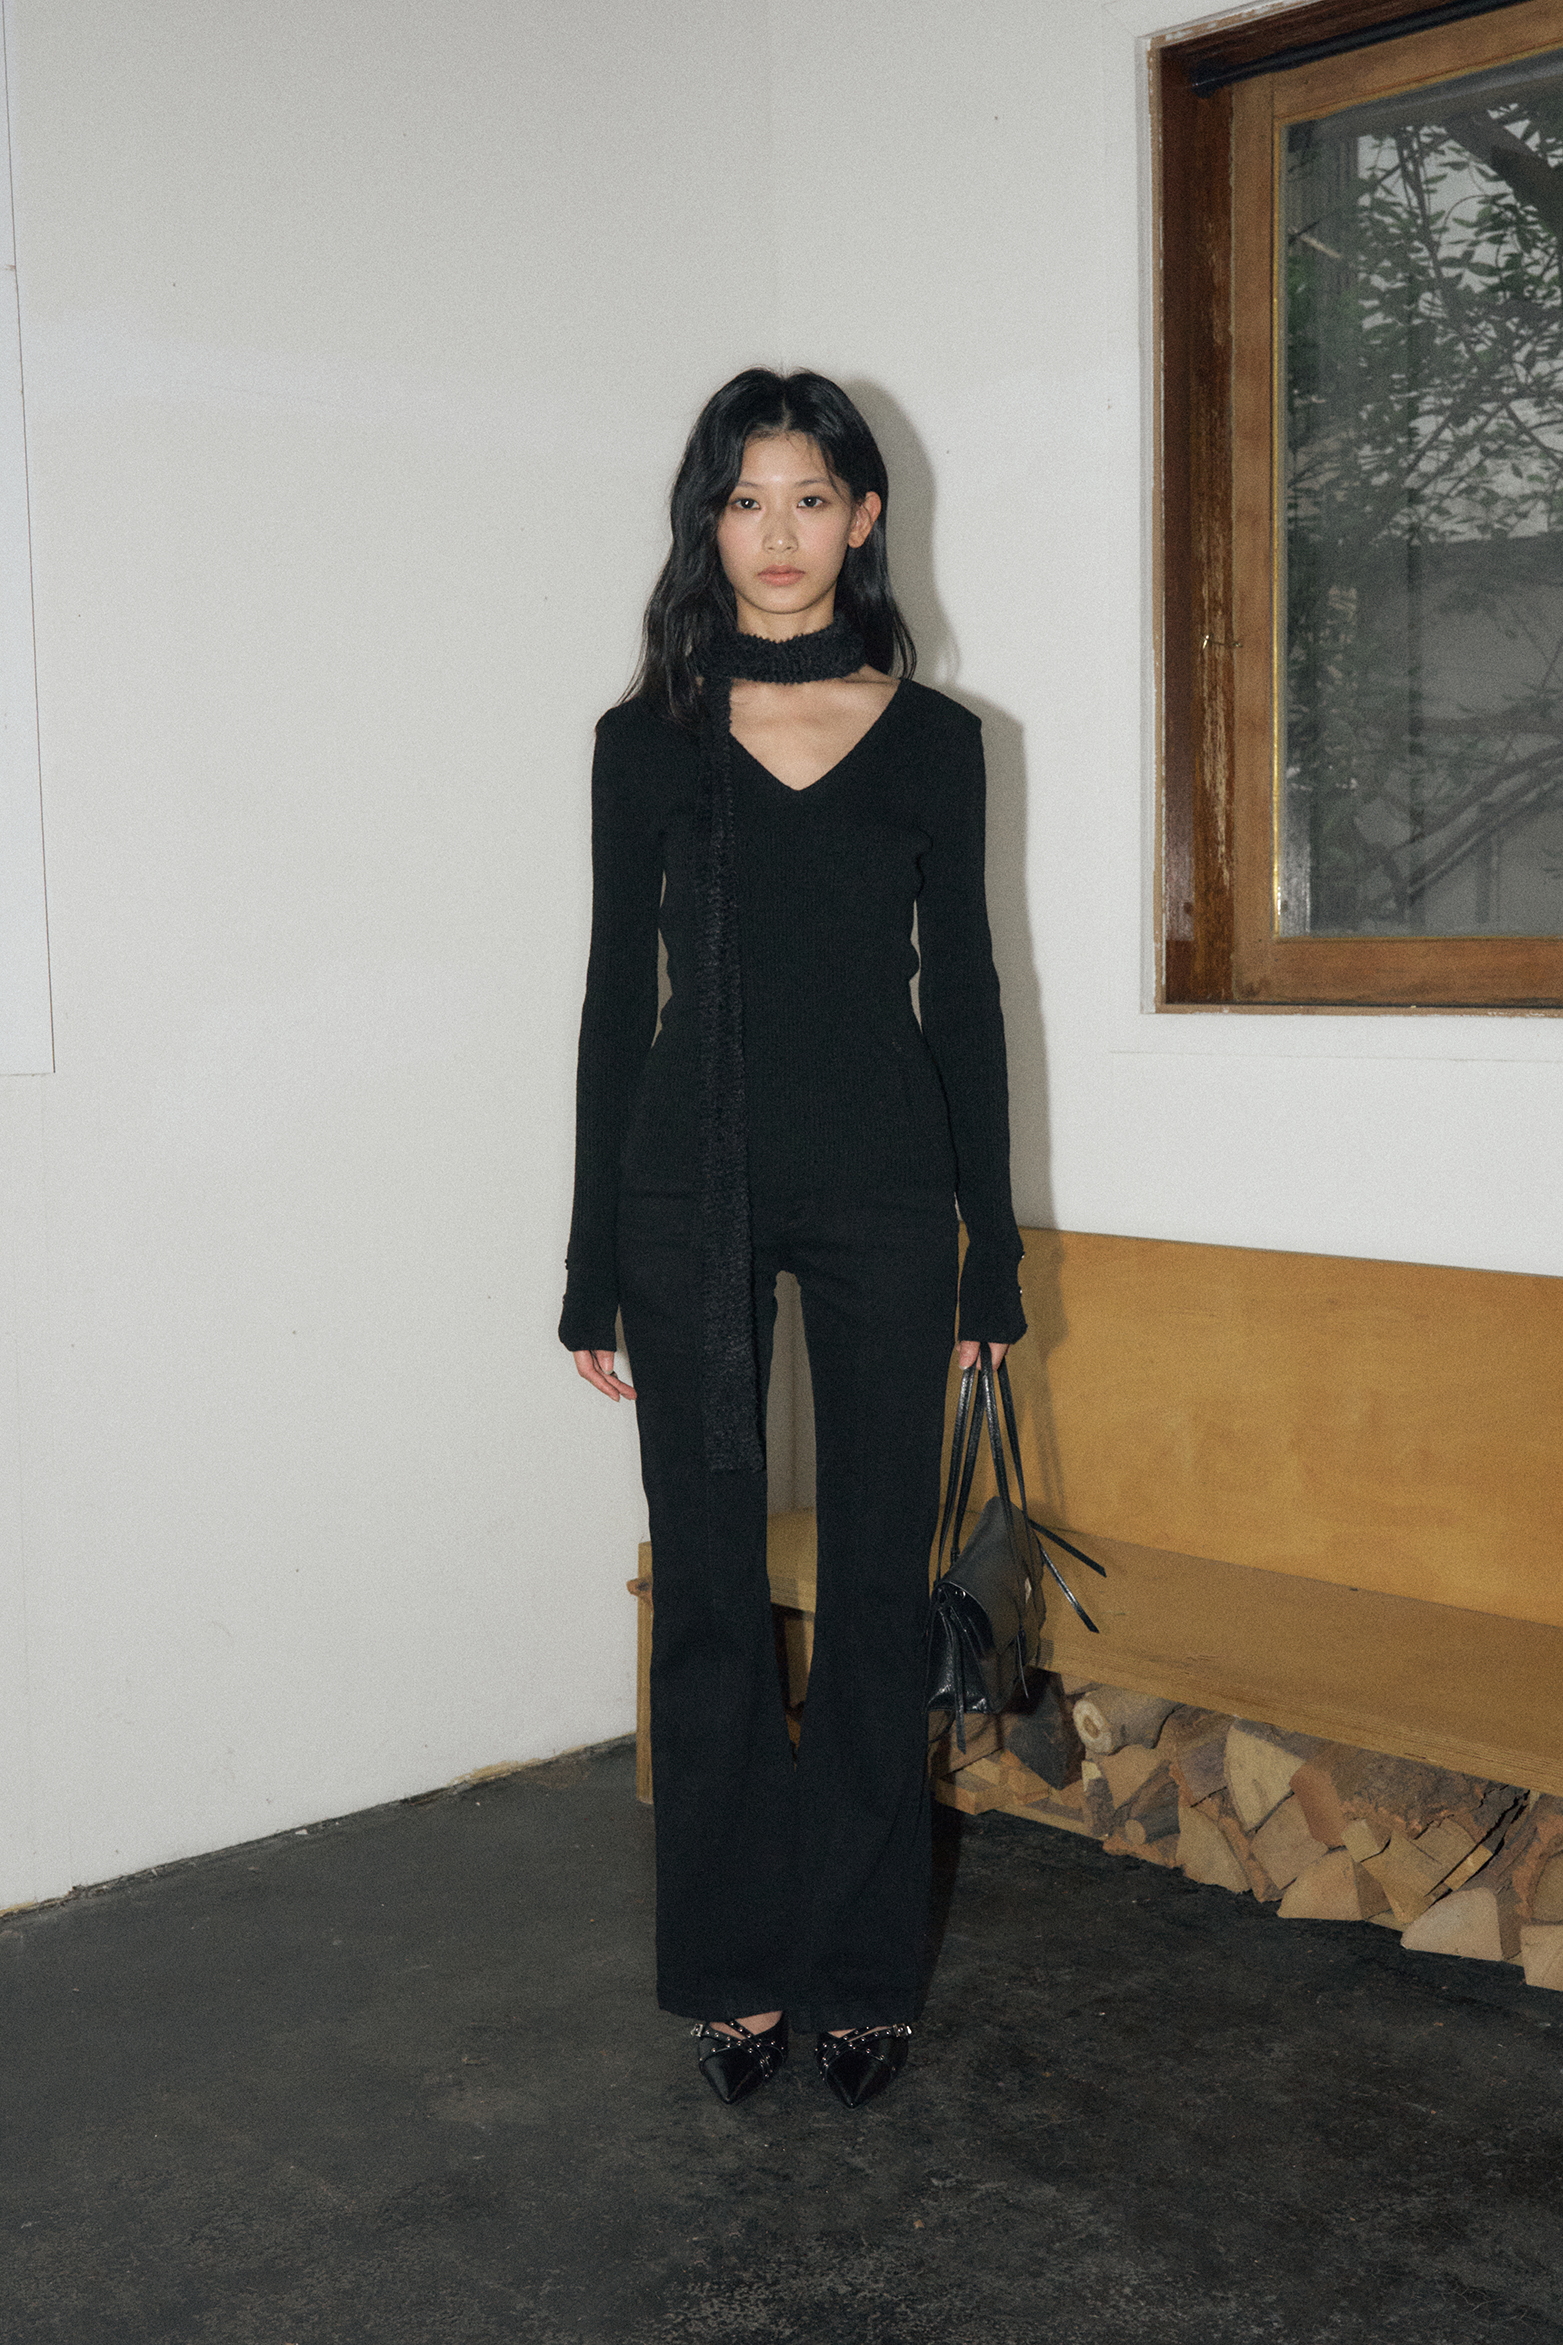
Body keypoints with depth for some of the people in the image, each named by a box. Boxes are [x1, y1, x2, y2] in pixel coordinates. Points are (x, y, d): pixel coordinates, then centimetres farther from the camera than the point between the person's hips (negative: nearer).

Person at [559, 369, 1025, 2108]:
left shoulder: (931, 738, 6)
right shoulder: (649, 741, 5)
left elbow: (961, 987, 7)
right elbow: (618, 997, 5)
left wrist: (992, 1248, 4)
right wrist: (593, 1267, 2)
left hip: (881, 1187, 0)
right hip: (691, 1187, 0)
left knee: (876, 1585, 5)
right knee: (710, 1592, 4)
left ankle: (861, 1968, 19)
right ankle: (734, 1970, 19)